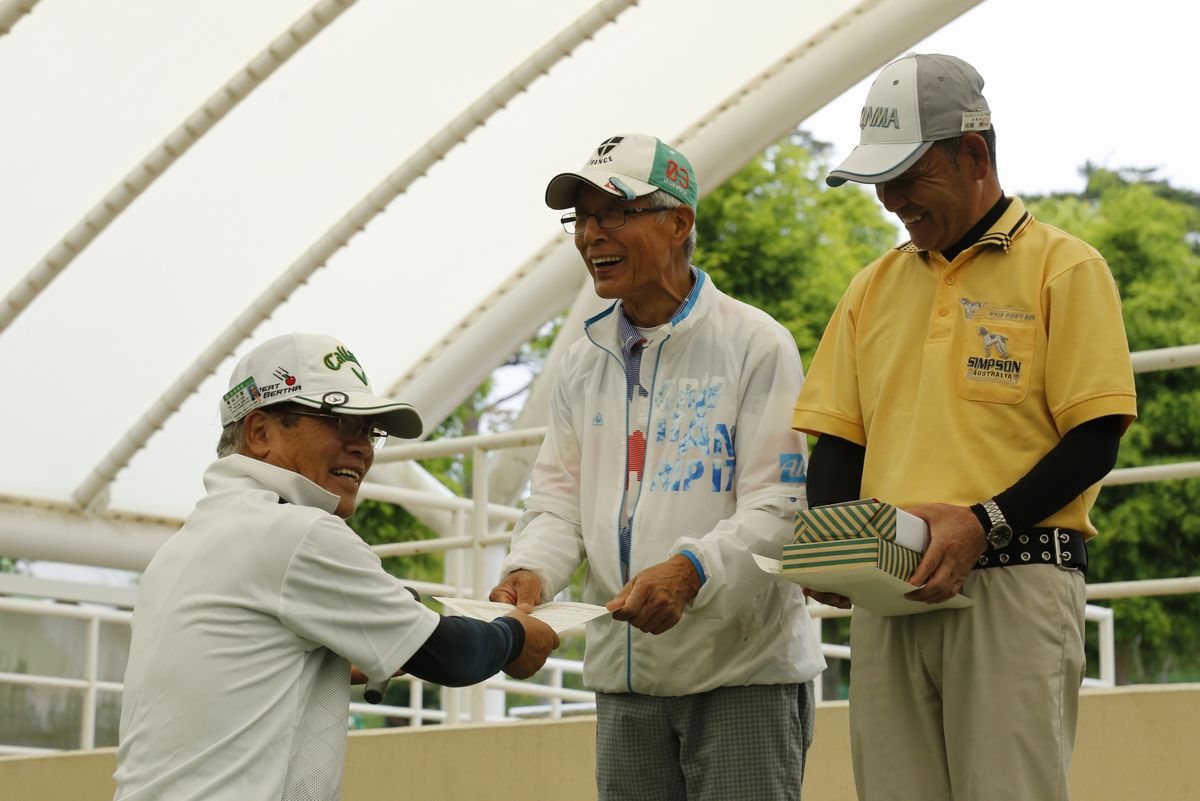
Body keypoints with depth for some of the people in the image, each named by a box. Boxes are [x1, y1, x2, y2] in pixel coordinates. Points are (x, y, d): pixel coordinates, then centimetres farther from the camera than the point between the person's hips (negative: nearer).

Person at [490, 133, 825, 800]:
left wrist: (691, 570, -28)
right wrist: (529, 571, -10)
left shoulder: (756, 345, -5)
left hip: (743, 673, -5)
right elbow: (558, 499, 12)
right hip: (625, 676, 5)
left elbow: (775, 507, -12)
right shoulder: (585, 363, 14)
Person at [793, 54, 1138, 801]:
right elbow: (837, 438, 18)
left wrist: (986, 524, -17)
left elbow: (1094, 438, -5)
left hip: (1015, 580, -5)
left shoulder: (1064, 268, 2)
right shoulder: (875, 286, 19)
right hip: (889, 591, 5)